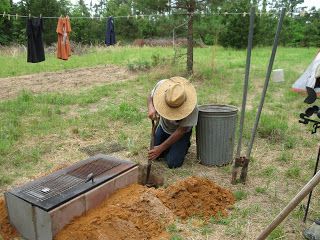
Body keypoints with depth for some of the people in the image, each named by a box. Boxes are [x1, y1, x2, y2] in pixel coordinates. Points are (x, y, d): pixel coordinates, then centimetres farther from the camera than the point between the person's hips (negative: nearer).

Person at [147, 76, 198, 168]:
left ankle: (184, 146, 19)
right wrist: (151, 107, -33)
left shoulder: (191, 107, -39)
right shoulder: (161, 85, -31)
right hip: (163, 126, 4)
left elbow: (181, 131, -28)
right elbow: (150, 97, -8)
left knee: (173, 164, -10)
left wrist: (161, 148, -26)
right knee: (155, 156, 7)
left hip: (182, 130, -4)